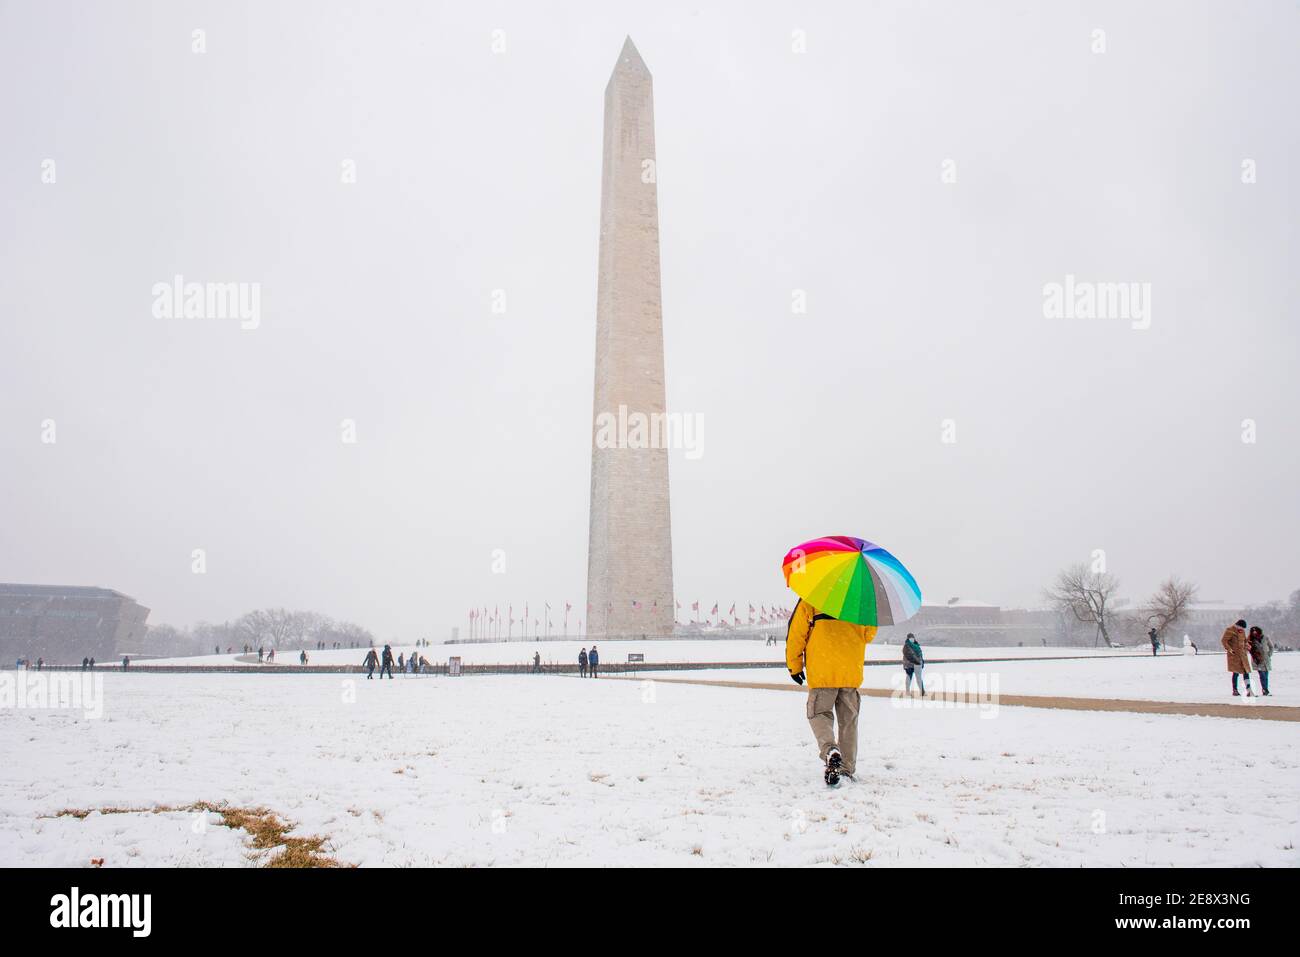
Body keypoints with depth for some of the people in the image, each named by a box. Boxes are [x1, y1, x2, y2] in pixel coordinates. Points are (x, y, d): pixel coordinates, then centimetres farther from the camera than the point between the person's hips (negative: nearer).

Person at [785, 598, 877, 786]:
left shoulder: (809, 599, -2)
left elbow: (795, 634, -1)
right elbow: (870, 632, 10)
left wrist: (794, 665, 8)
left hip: (822, 672, -3)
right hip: (852, 672, 3)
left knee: (819, 714, 9)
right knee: (848, 719, 14)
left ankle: (830, 751, -18)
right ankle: (848, 768, 17)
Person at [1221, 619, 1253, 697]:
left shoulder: (1242, 631, 13)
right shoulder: (1230, 630, -9)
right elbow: (1224, 640, -12)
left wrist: (1245, 648, 11)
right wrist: (1229, 649, -18)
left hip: (1242, 654, 7)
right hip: (1234, 654, -7)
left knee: (1246, 672, 0)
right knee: (1236, 672, -4)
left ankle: (1248, 690, -1)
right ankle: (1235, 691, 4)